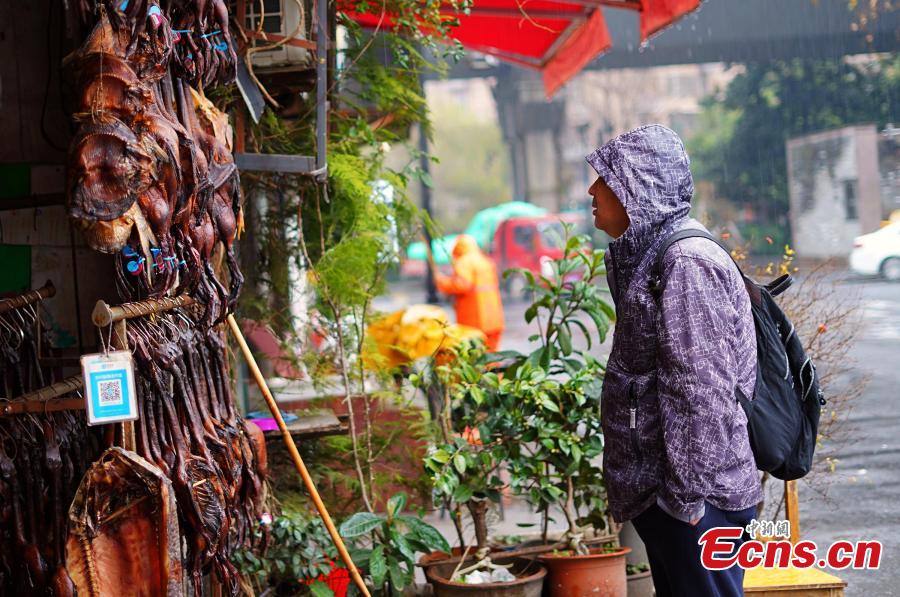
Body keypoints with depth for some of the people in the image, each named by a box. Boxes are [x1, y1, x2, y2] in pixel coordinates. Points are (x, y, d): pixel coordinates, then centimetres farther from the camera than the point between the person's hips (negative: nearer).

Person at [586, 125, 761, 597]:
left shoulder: (686, 262, -16)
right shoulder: (649, 257, 13)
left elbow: (702, 393, -22)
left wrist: (689, 496, -22)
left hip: (695, 503, -10)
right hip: (659, 493, 10)